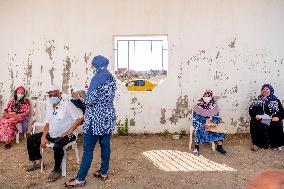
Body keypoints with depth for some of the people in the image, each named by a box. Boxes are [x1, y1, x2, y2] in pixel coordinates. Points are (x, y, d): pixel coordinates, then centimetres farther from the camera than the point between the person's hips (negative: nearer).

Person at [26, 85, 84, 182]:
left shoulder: (67, 104, -14)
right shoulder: (49, 107, 10)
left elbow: (80, 118, -20)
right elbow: (47, 124, 12)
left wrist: (69, 132, -21)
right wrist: (43, 136, -3)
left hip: (64, 135, -8)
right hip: (51, 134, 8)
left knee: (57, 146, -36)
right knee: (31, 139, 7)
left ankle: (57, 170, -13)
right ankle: (36, 162, 25)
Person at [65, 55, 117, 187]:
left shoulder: (97, 79, -16)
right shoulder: (111, 78, 9)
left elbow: (90, 101, -19)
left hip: (96, 118, -8)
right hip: (108, 116, 8)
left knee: (88, 148, -1)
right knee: (105, 145, 14)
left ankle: (80, 179, 8)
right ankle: (104, 172, 25)